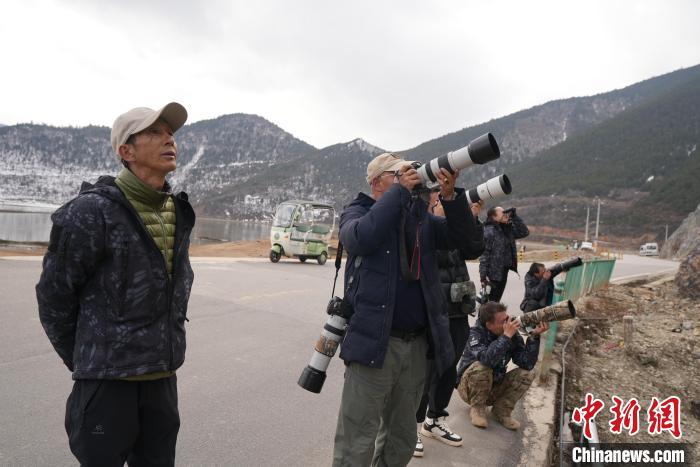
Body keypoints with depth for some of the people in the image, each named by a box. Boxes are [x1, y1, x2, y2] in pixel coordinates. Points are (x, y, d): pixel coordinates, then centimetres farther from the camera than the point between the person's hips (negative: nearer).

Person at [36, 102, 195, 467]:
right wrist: (84, 362, 2)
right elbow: (53, 296, -7)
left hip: (163, 377, 6)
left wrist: (165, 348, 14)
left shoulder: (179, 213, 4)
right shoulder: (92, 212, -15)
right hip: (107, 379, -5)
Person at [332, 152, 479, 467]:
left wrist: (450, 196, -10)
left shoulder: (420, 216, 14)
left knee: (401, 440, 18)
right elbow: (361, 237, -22)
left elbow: (462, 237, 5)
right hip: (375, 343, -5)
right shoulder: (358, 211, 1)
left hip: (416, 344, 5)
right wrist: (400, 189, -16)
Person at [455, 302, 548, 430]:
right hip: (469, 387, -5)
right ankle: (477, 408, -11)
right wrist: (506, 336, -39)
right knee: (481, 367, -35)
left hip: (495, 388, 5)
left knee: (527, 374, -13)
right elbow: (487, 359, -42)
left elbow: (527, 364, -17)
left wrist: (534, 337, -25)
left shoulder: (513, 335, -9)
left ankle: (501, 410, -1)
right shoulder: (476, 333, -23)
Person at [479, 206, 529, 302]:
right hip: (493, 274, -7)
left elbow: (524, 232, 11)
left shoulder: (508, 229, 9)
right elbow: (484, 254, -17)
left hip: (503, 272, 7)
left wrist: (514, 217, 2)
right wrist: (483, 276, -21)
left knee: (496, 302, 16)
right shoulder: (489, 231, -14)